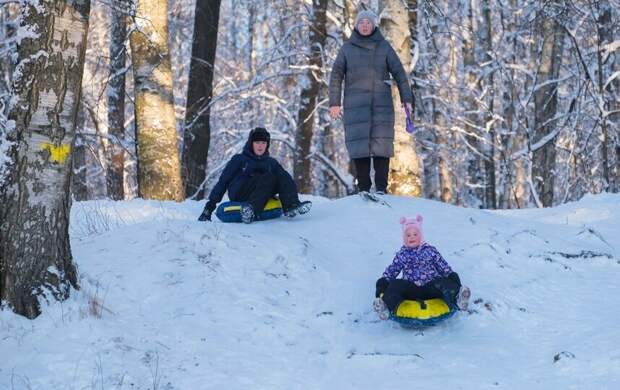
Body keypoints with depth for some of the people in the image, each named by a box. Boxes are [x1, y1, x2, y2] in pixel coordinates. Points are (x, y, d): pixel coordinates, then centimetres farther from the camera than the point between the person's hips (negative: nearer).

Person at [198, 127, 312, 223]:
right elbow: (223, 181, 4)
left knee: (282, 175, -16)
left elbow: (285, 179, 13)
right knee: (269, 177, -29)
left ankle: (291, 206, -34)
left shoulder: (271, 162, 20)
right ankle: (250, 208, -47)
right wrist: (210, 204, -5)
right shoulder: (239, 160, 8)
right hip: (238, 195, -4)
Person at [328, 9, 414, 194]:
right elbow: (336, 75, 7)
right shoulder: (347, 48, 8)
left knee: (381, 143, -6)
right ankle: (363, 188, 0)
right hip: (355, 105, 0)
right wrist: (334, 103, -1)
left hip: (381, 104, 0)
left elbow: (399, 73, 8)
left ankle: (381, 189, -3)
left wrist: (407, 99, 1)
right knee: (359, 144, -5)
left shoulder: (384, 47, 8)